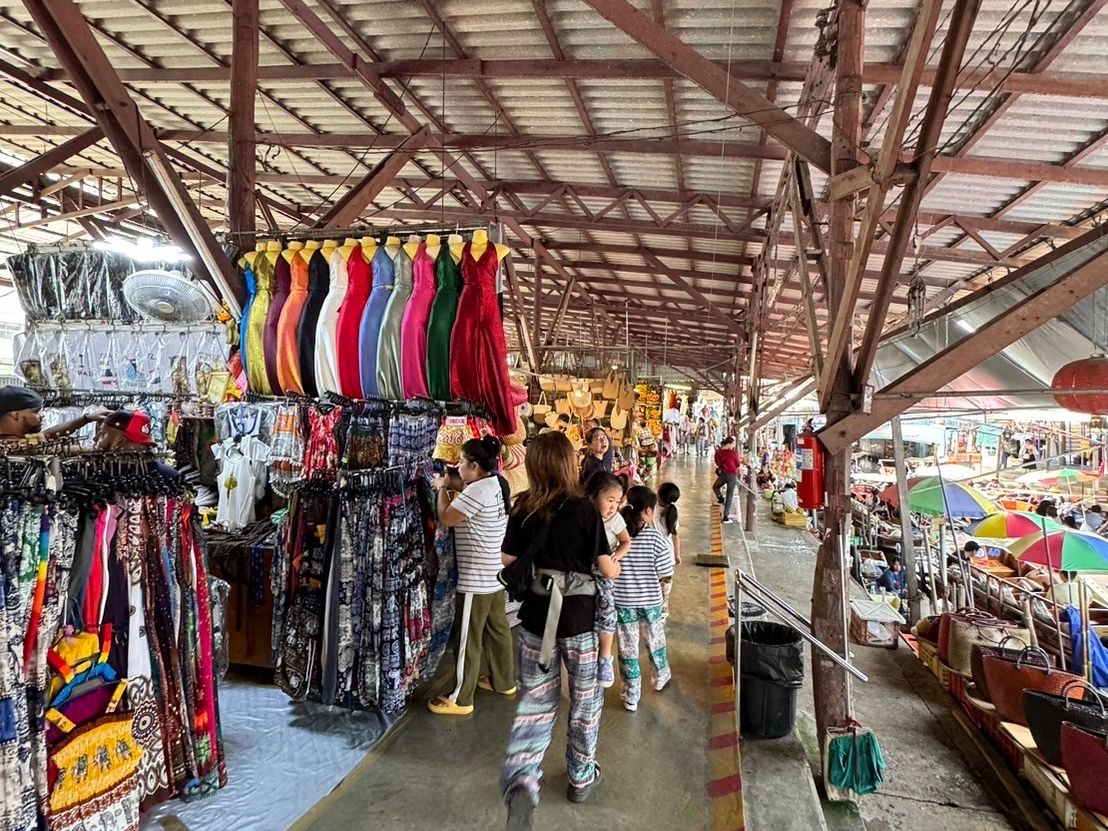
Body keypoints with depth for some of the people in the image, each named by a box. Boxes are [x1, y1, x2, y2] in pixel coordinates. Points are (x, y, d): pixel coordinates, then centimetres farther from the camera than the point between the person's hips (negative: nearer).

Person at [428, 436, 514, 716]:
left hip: (476, 577, -10)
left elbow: (445, 518, -18)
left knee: (468, 638, 2)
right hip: (495, 573, 10)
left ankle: (460, 699, 14)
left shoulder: (478, 491, -23)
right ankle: (504, 681, 35)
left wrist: (442, 489, -4)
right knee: (497, 628, 21)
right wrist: (450, 482, 6)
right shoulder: (496, 484, 6)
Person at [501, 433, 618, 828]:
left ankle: (520, 777, -4)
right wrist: (618, 564, 10)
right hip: (580, 619, -2)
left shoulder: (523, 508, -5)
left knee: (535, 701, 15)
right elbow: (608, 570, -12)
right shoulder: (584, 509, -13)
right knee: (585, 701, 18)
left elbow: (508, 560, 1)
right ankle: (581, 777, 34)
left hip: (536, 617, 2)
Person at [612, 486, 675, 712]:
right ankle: (661, 680, 47)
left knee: (627, 648, 14)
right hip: (650, 601, 0)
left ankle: (631, 697, 27)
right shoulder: (655, 538, -18)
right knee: (655, 642, 24)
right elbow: (664, 575, -13)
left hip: (621, 601, 0)